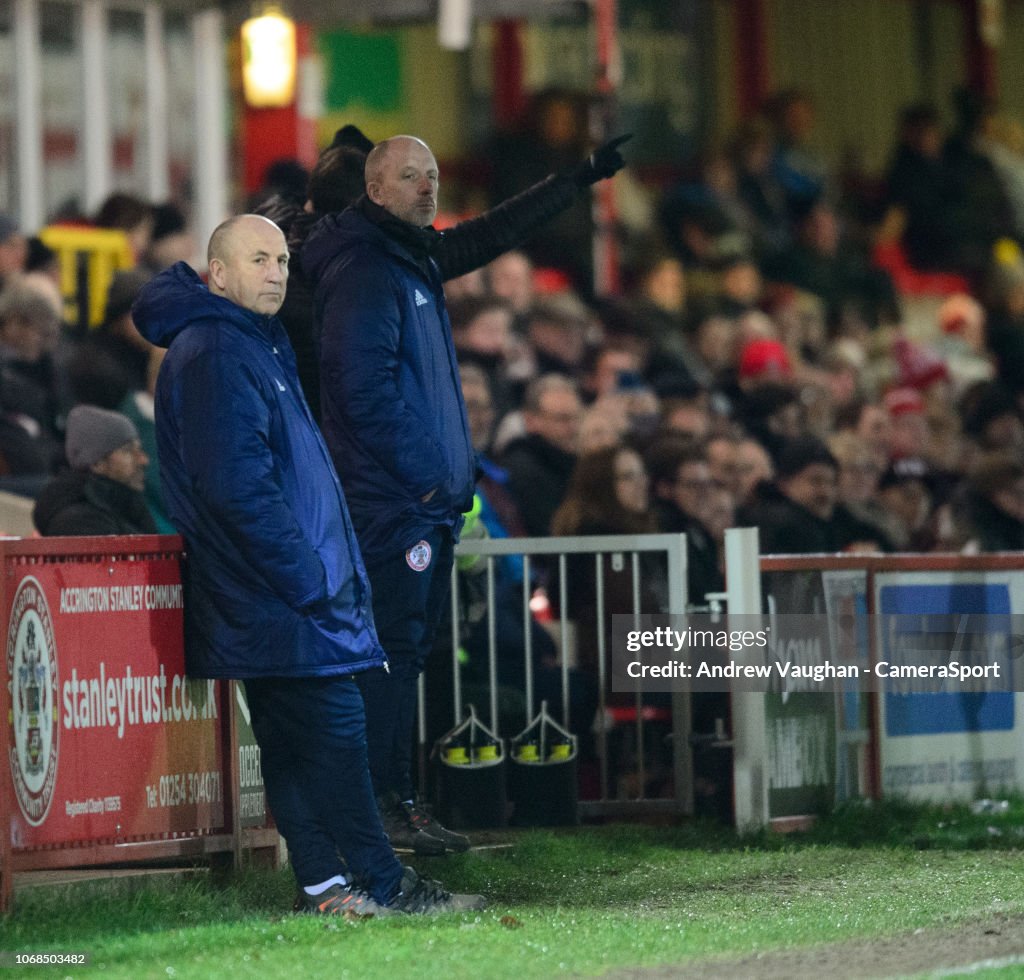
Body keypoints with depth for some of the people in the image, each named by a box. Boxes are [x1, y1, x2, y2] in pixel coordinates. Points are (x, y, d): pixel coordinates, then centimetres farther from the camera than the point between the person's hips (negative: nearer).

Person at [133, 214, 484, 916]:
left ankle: (324, 884, 11)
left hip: (280, 589, 11)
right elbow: (237, 485, -22)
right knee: (332, 723, -8)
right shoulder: (213, 352, -14)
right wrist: (310, 581, -19)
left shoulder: (257, 344, 20)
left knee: (293, 737, 9)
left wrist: (320, 571, 19)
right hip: (279, 593, -11)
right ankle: (383, 882, -5)